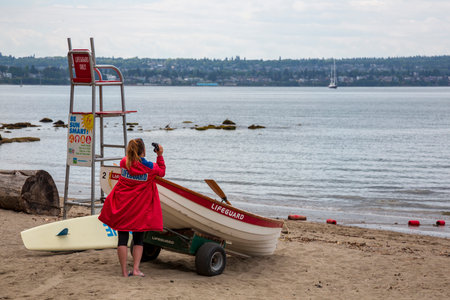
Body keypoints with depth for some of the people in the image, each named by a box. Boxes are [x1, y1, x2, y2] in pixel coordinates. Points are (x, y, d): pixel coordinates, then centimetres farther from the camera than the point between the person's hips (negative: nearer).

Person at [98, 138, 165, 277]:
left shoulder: (124, 162, -5)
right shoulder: (150, 167, -10)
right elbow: (162, 172, 10)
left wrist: (133, 151, 18)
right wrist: (160, 155, 15)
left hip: (122, 207, 1)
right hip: (140, 209, -1)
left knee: (122, 239, 5)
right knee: (138, 239, 12)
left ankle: (124, 271, 4)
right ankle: (135, 269, 2)